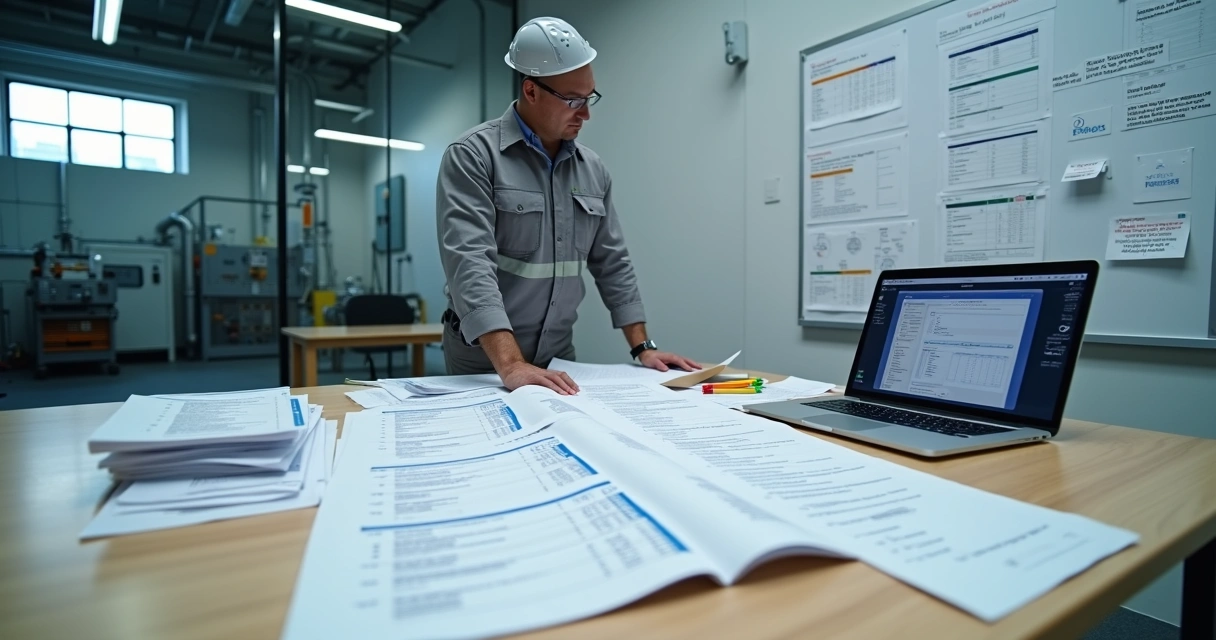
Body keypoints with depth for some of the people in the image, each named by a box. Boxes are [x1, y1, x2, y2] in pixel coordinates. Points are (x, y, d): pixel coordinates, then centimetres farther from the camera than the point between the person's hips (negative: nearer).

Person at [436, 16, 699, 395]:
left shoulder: (592, 169, 5)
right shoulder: (472, 155, -13)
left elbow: (612, 263, 9)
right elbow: (470, 262, -25)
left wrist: (642, 347, 2)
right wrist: (510, 365, -36)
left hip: (558, 358, 5)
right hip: (483, 361, -4)